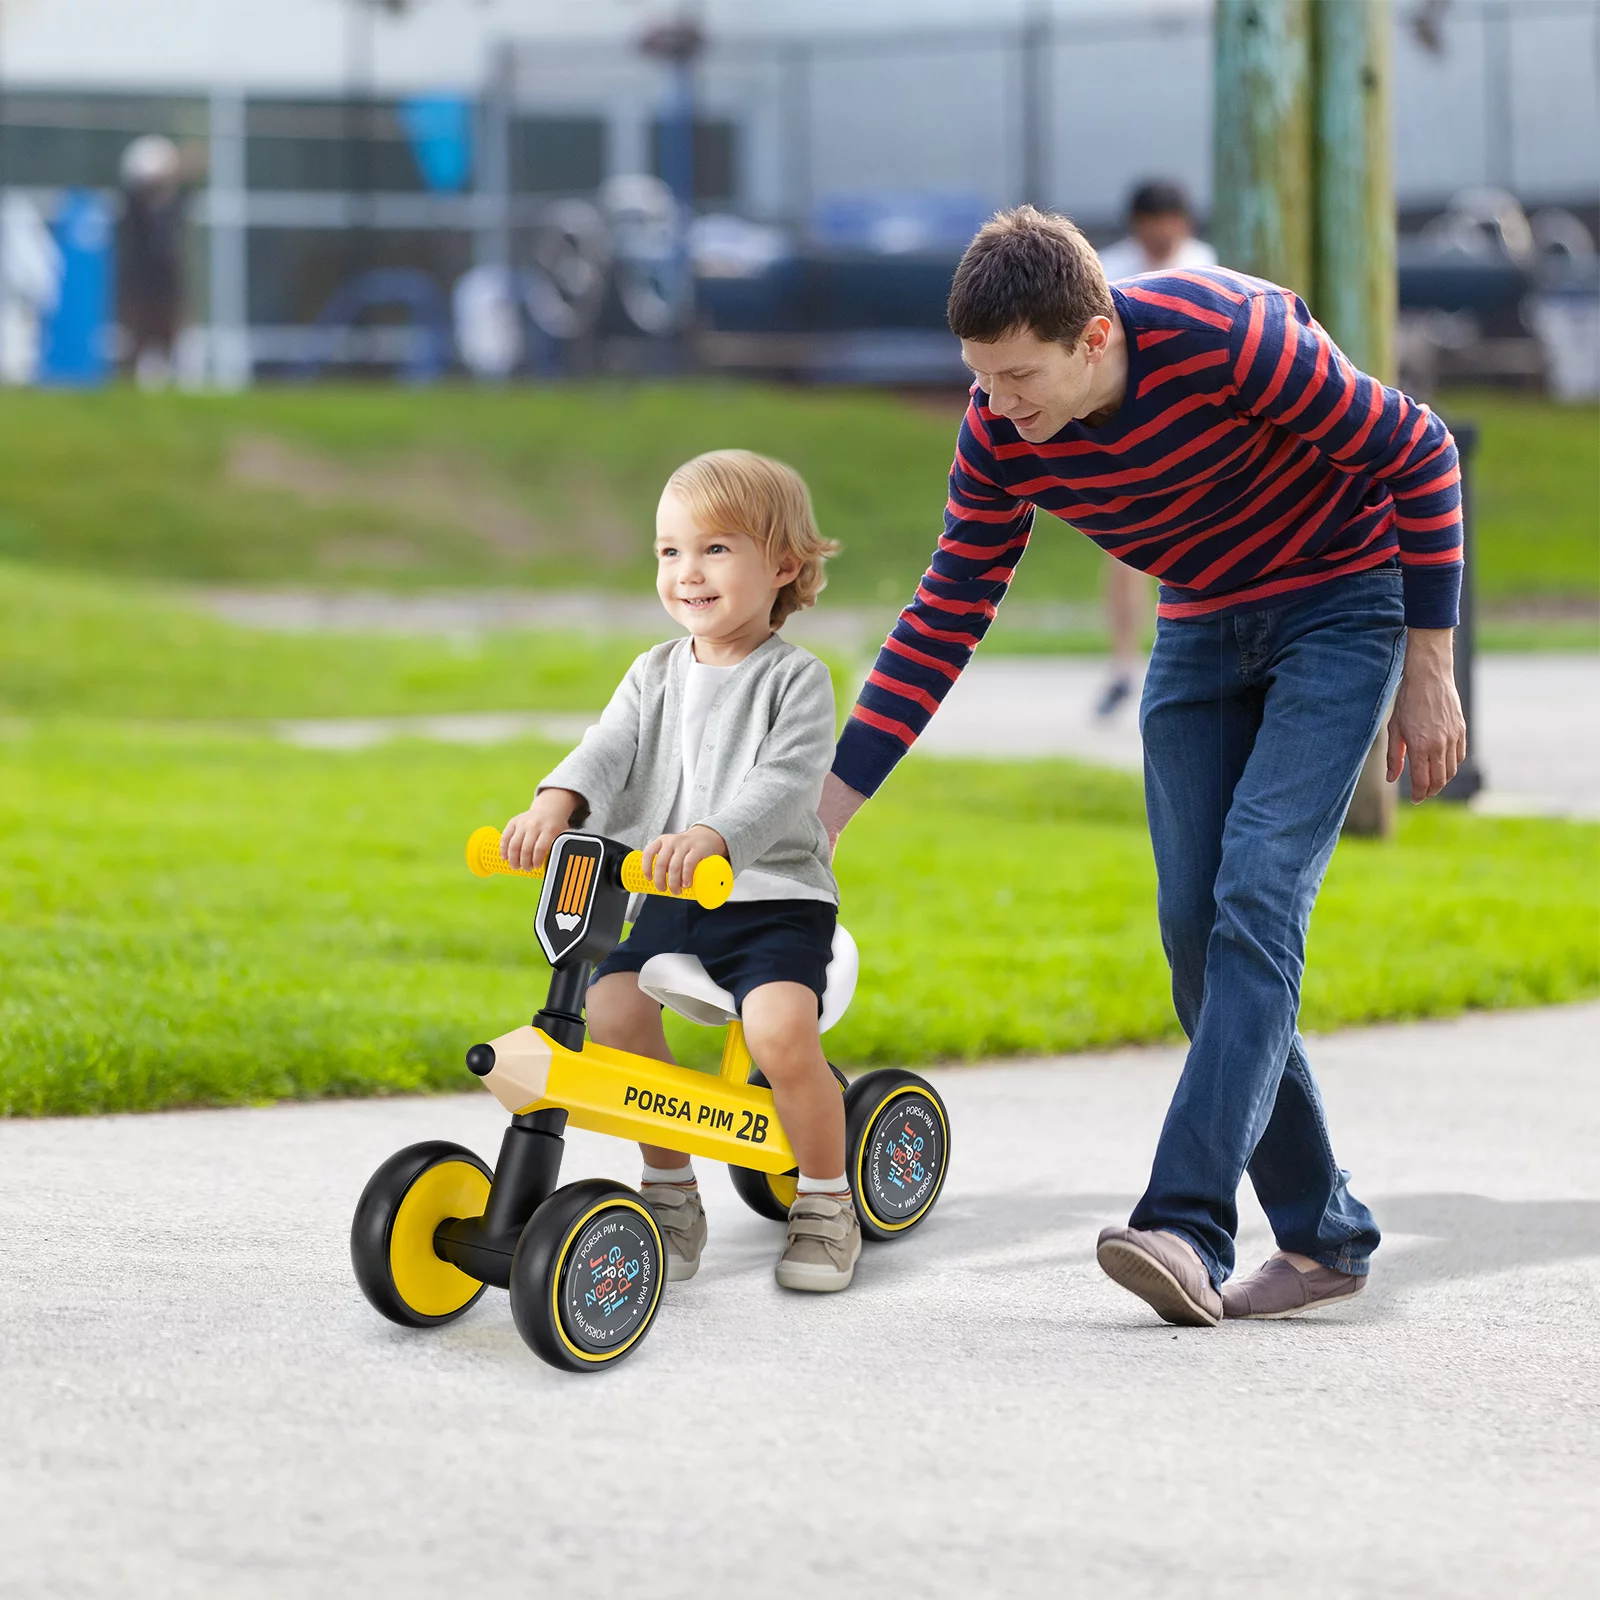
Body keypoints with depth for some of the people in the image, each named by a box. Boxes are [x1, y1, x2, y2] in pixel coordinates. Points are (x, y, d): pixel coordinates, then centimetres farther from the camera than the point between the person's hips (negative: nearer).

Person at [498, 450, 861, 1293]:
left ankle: (826, 1206, -5)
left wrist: (712, 835, -38)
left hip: (770, 893, -5)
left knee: (780, 1029, -29)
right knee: (612, 1009, -21)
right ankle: (670, 1192, 0)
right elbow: (610, 750, -1)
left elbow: (784, 780, -19)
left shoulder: (796, 680, -3)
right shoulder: (655, 675, 14)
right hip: (659, 899, 5)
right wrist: (557, 802, -24)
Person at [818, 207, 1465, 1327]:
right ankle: (1323, 1237, 6)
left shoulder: (1226, 337, -31)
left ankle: (1188, 1226, -26)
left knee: (1255, 898, -19)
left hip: (1340, 604, -6)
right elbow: (946, 620, -4)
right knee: (1194, 926, -3)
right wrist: (825, 807, -9)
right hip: (1202, 632, 6)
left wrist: (1429, 668, -15)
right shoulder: (1001, 437, -14)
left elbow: (1419, 454, -19)